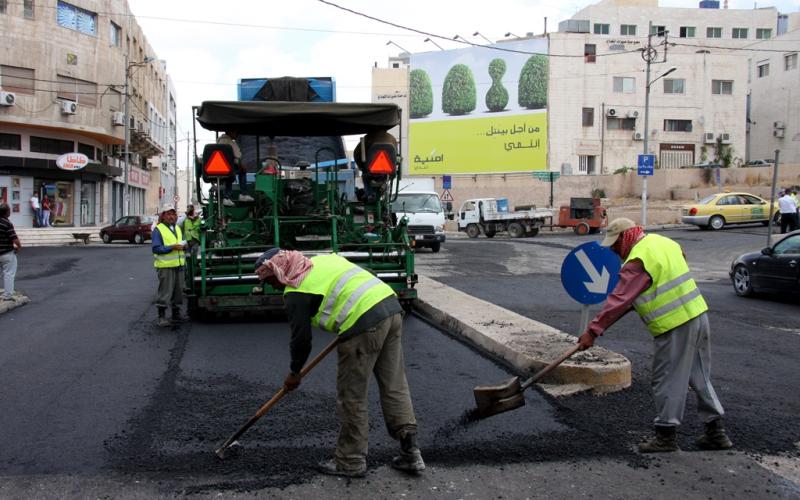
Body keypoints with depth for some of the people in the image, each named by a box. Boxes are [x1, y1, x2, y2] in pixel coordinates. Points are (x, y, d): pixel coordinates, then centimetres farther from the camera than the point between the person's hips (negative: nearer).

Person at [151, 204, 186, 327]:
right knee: (165, 291, -7)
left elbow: (181, 242, 25)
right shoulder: (158, 229, -7)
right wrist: (172, 247, -23)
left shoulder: (177, 228, 17)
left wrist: (183, 245, 1)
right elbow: (156, 248, -15)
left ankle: (176, 314, 23)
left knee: (178, 290, 12)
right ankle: (162, 316, -2)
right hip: (165, 266, -7)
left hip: (178, 265, 7)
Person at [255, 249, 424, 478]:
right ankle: (410, 452, 16)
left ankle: (351, 462, 17)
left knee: (351, 396, 6)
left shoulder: (295, 292, 0)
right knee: (395, 386, 13)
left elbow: (301, 338, 1)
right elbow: (358, 281, 25)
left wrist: (294, 373, 16)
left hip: (364, 323, -8)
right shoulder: (322, 259, 23)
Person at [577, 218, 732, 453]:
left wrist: (593, 330, -17)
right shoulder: (664, 241, 11)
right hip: (697, 314, 9)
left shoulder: (637, 261, -16)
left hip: (675, 327, -9)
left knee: (667, 382, 2)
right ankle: (715, 432, 24)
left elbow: (618, 300, -20)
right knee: (699, 377, 17)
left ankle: (665, 436, 11)